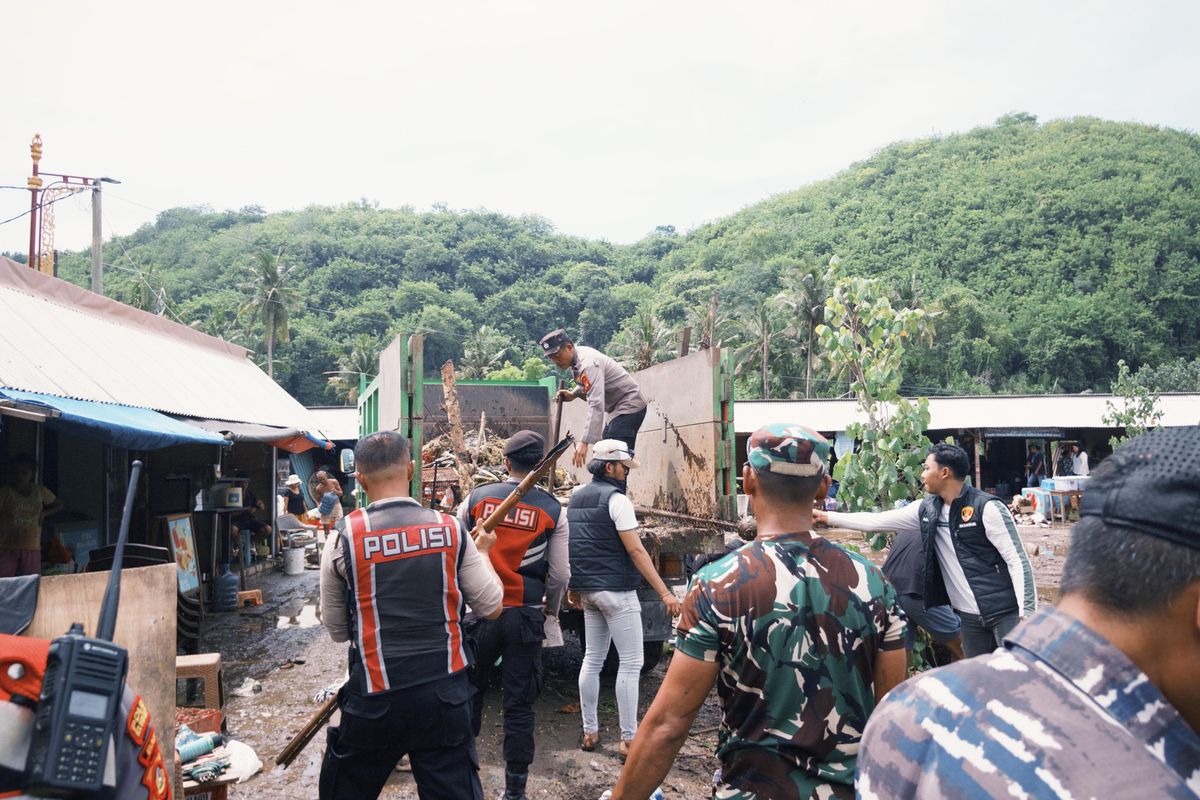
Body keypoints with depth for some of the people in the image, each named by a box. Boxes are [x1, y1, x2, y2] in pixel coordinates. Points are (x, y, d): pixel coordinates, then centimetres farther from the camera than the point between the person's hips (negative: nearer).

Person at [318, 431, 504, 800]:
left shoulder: (343, 538, -8)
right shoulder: (451, 529, -5)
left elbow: (337, 630, 4)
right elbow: (492, 607, 2)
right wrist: (483, 551, 17)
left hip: (376, 699, -1)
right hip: (445, 693, 1)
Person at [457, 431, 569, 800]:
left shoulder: (476, 498, -2)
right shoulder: (553, 509, -5)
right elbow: (559, 574, -4)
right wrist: (551, 608, 15)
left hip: (480, 612, 1)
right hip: (525, 617, -1)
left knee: (470, 692, 19)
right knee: (519, 706, 8)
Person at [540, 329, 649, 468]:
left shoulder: (588, 364, -27)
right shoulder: (576, 357, 2)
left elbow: (596, 405, -37)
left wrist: (584, 442, -43)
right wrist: (573, 394, 4)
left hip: (629, 406, -11)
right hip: (618, 407, 11)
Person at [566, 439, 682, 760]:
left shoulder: (575, 498, 11)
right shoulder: (616, 499, -14)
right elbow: (635, 551, -20)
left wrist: (574, 588, 24)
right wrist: (665, 592, -20)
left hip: (588, 590, 8)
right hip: (616, 591, -8)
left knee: (592, 659, 15)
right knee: (630, 663, -1)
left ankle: (589, 732, 21)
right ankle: (628, 740, 2)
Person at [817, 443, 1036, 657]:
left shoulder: (987, 507, -13)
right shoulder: (926, 510, 3)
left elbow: (1018, 561, -12)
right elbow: (876, 521, 9)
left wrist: (1027, 612, -17)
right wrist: (827, 516, 7)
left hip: (1006, 612, -6)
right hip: (970, 615, 6)